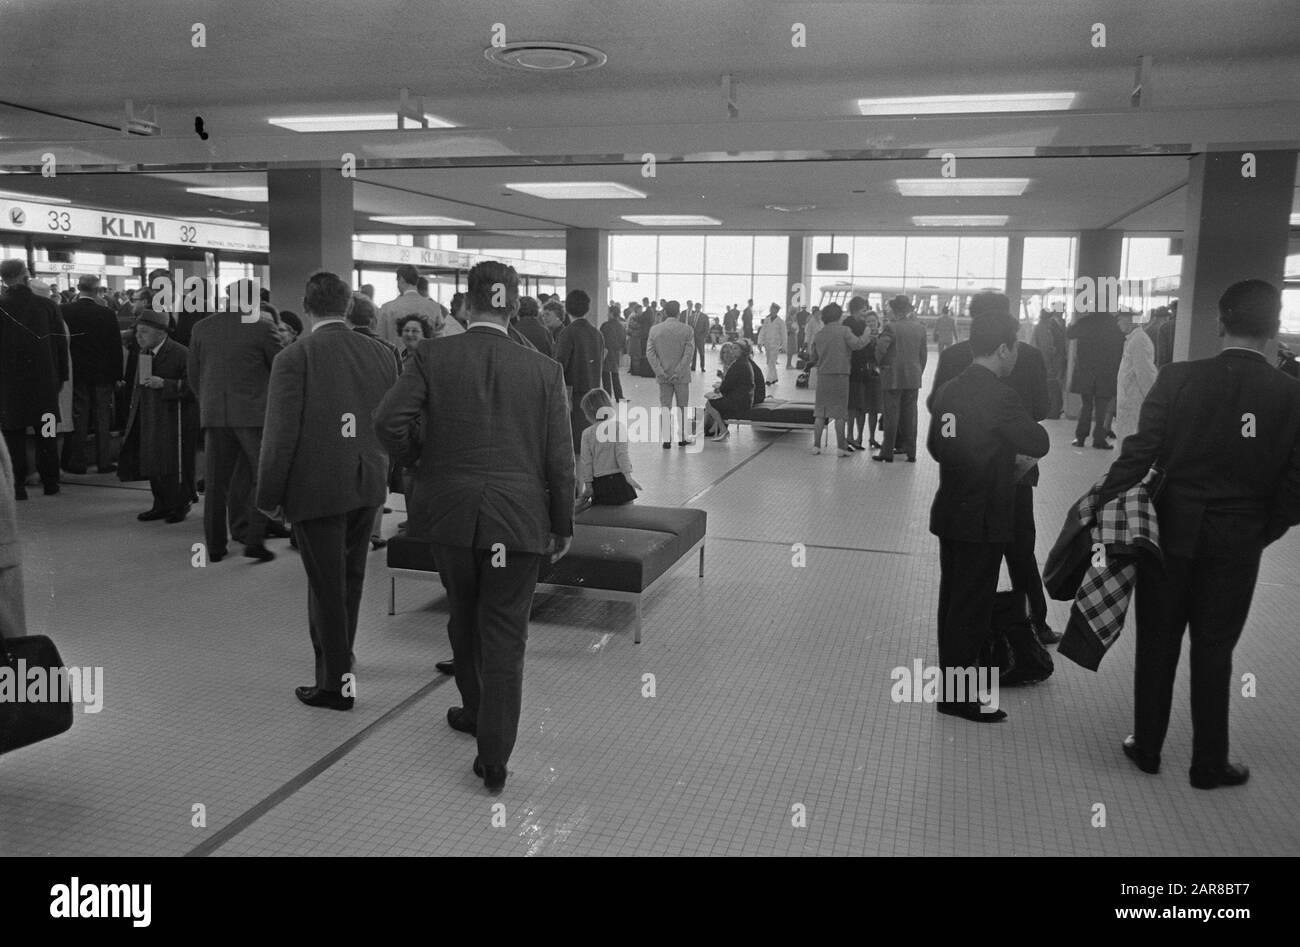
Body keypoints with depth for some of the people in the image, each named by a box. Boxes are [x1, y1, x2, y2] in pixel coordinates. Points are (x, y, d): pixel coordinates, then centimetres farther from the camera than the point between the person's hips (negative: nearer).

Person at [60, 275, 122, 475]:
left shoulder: (65, 311, -7)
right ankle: (104, 462, 9)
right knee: (102, 420, 6)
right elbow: (116, 346, -5)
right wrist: (117, 375, 2)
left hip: (76, 374, 1)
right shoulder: (107, 313, -8)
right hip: (102, 375, -1)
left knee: (78, 419, 7)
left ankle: (77, 463, 10)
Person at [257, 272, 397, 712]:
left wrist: (269, 496, -5)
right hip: (367, 485, 6)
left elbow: (281, 434, -13)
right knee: (350, 580, 21)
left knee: (327, 586, 5)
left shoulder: (294, 357, -13)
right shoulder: (381, 354, 1)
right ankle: (338, 661, 41)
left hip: (316, 489, -5)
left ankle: (336, 684, 15)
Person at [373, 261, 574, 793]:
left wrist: (415, 460, 8)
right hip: (520, 519, -1)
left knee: (465, 618, 22)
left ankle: (477, 712, 42)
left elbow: (388, 421, -12)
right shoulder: (544, 370, -3)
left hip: (451, 512, 1)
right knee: (505, 634, 6)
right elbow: (560, 459, -2)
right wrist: (563, 525, 7)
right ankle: (494, 756, 7)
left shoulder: (433, 357, -4)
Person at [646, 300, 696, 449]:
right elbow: (689, 353, -13)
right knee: (682, 407, 12)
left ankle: (666, 439, 4)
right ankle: (682, 437, 18)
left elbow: (649, 352, -5)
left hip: (663, 376, 2)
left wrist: (660, 372, -8)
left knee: (665, 407, 7)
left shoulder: (655, 330, 0)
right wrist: (678, 372, -13)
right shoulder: (687, 330, -7)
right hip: (682, 376, -2)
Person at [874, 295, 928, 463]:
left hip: (893, 377, -4)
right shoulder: (920, 328, 4)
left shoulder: (891, 327, -12)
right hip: (913, 378, 4)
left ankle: (887, 453, 5)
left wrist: (881, 363, 0)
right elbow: (923, 354, 8)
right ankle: (911, 453, 13)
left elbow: (881, 347, -19)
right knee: (910, 415, 10)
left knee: (891, 415, 1)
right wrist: (919, 372, 18)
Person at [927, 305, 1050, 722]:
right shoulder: (999, 397, -19)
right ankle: (957, 695, 10)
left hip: (949, 513, 8)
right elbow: (1039, 444, -13)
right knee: (972, 605, 2)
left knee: (953, 599, 18)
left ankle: (956, 674, 31)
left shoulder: (949, 390, 4)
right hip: (983, 520, -8)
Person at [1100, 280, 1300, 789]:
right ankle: (1208, 763, 22)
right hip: (1237, 543, 0)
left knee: (1157, 643, 13)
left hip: (1171, 531, 0)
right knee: (1213, 652, 12)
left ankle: (1147, 747, 25)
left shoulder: (1178, 378, -11)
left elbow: (1138, 453, -15)